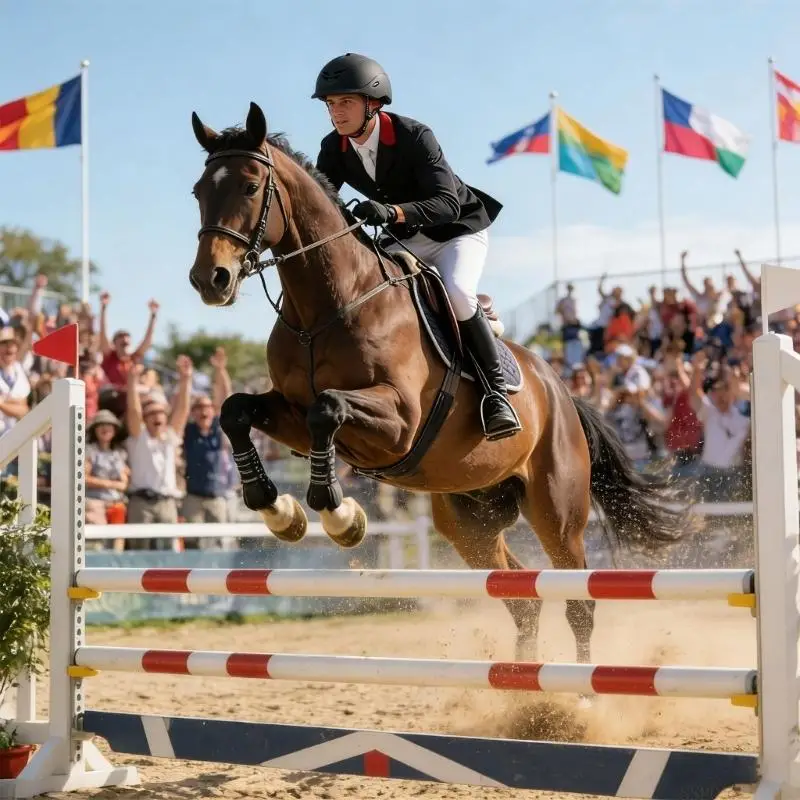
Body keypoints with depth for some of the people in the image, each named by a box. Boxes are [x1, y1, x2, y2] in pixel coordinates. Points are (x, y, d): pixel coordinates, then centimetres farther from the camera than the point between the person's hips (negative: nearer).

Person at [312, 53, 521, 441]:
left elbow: (447, 204, -38)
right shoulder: (333, 149, -11)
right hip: (406, 239, 7)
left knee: (456, 292, -33)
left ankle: (496, 388, -21)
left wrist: (391, 212, -55)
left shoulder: (414, 136, -29)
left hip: (459, 229, -6)